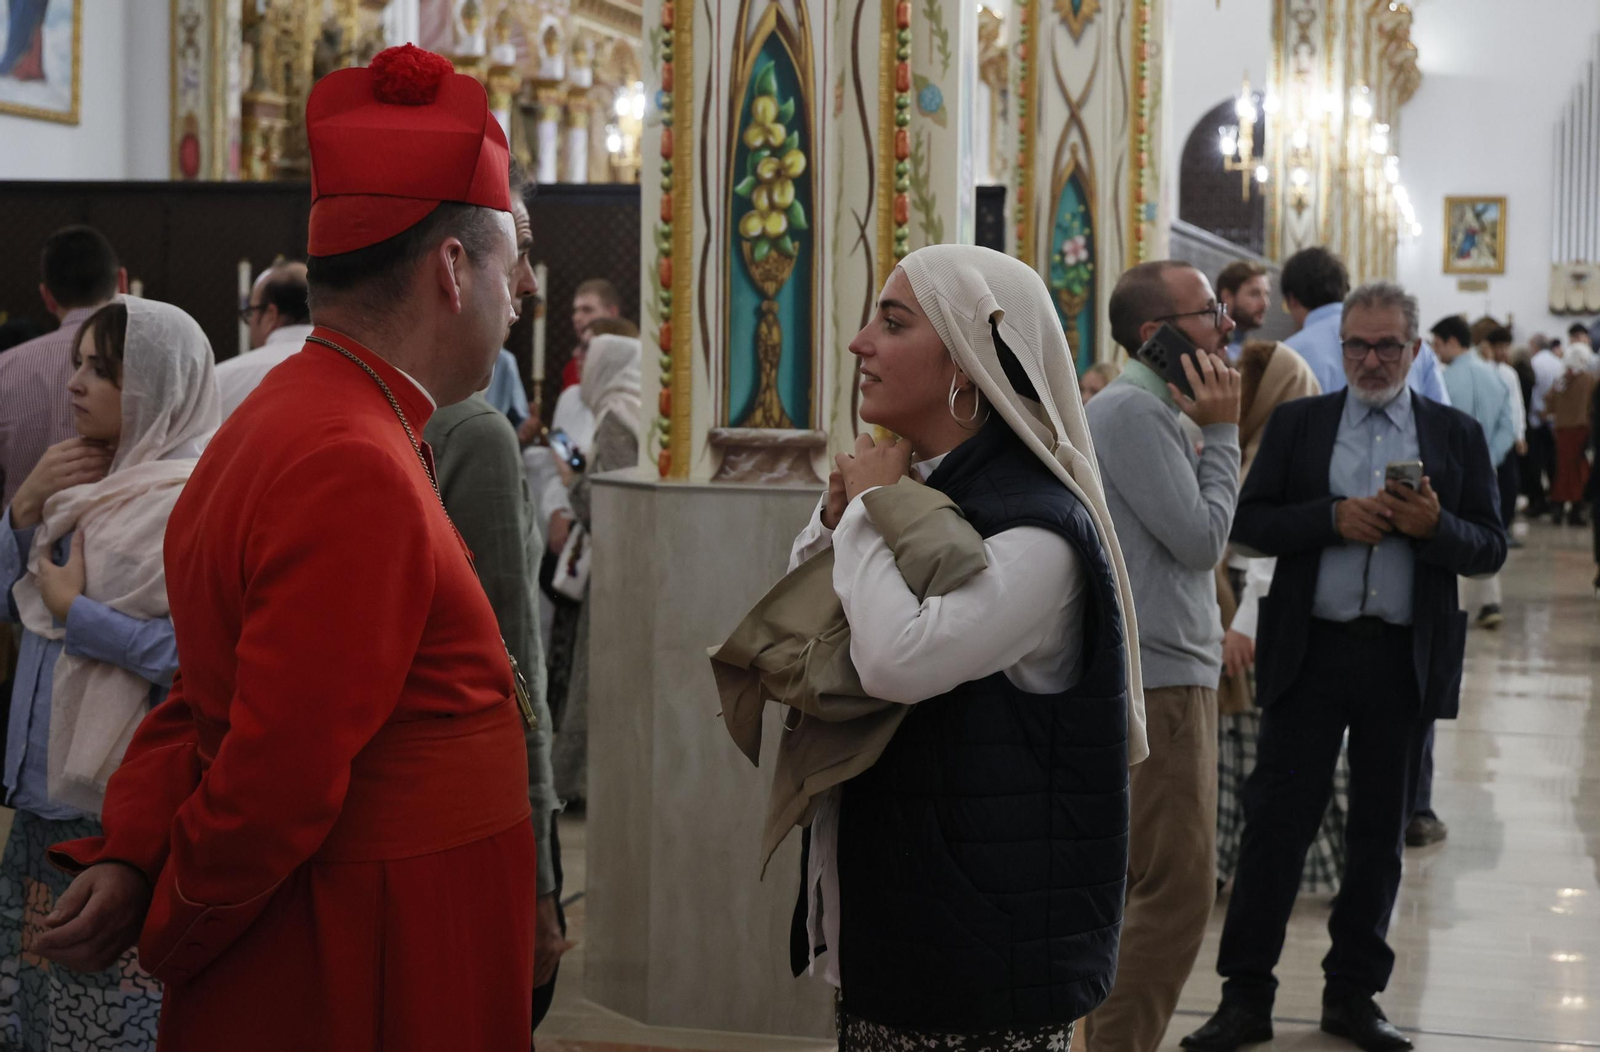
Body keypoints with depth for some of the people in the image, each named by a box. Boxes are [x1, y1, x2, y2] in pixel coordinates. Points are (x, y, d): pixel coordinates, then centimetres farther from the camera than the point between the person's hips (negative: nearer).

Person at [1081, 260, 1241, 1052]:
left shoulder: (1158, 410, 16)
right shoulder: (1132, 411, -15)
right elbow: (1202, 540, -17)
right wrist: (1221, 433, -10)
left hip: (1173, 670, 11)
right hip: (1156, 681, -11)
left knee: (1143, 883, 16)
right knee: (1178, 889, -9)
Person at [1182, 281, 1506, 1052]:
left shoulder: (1456, 435, 7)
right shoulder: (1297, 424, 6)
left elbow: (1490, 550, 4)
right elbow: (1248, 521, -1)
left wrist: (1434, 525, -16)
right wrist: (1334, 517, -15)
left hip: (1407, 660, 1)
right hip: (1311, 650, -1)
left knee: (1380, 828, 9)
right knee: (1277, 817, -1)